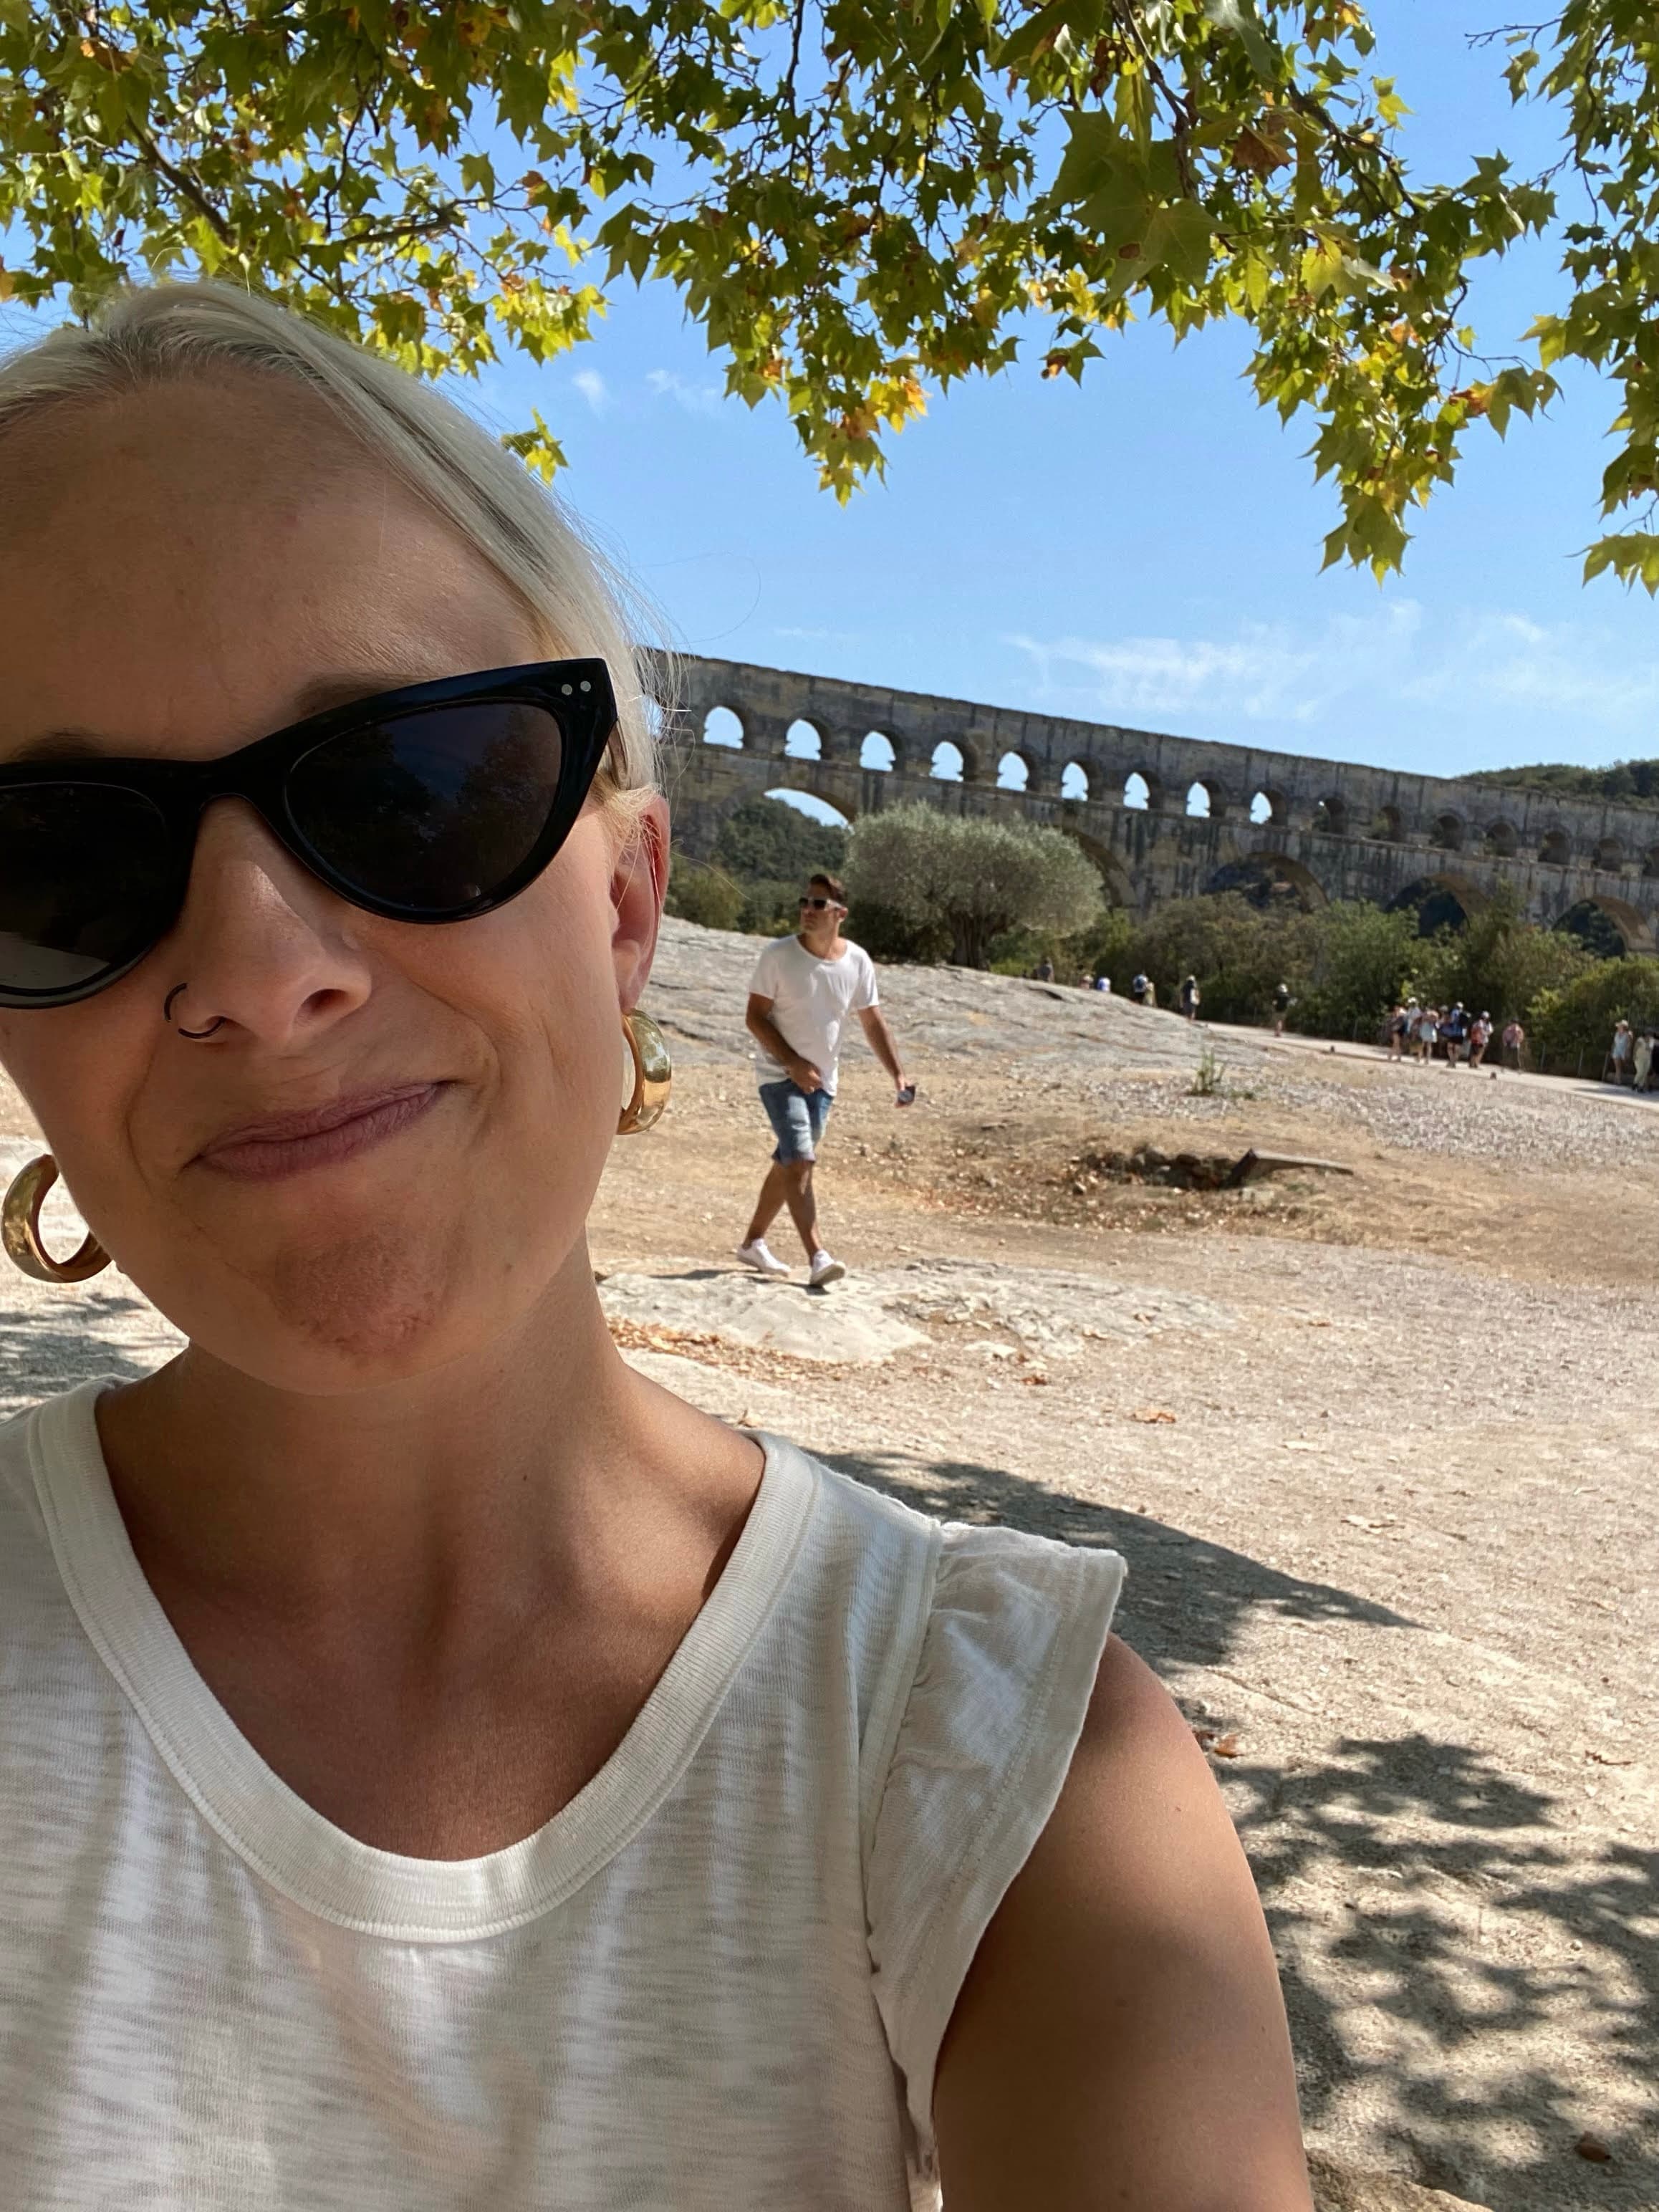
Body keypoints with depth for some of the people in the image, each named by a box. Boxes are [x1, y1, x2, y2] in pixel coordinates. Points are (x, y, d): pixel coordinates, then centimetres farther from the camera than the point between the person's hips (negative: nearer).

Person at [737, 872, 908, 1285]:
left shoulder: (857, 962, -1)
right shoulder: (778, 955, -12)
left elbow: (873, 1023, 5)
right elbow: (755, 1018, -10)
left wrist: (898, 1075, -5)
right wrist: (793, 1064, -19)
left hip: (821, 1080, 5)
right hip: (780, 1074, -5)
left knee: (789, 1163, 13)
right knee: (800, 1160, -17)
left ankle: (753, 1241, 29)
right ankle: (817, 1258, -21)